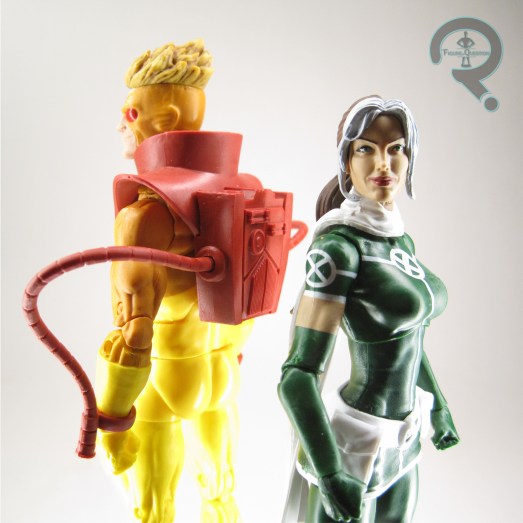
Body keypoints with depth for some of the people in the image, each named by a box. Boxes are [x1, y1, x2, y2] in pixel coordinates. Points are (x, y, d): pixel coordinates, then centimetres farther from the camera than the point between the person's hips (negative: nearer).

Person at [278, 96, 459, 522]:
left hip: (403, 439, 8)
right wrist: (330, 475, -24)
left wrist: (439, 407, 23)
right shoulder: (338, 246, -21)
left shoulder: (401, 240, 3)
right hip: (357, 444, -8)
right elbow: (298, 375, -24)